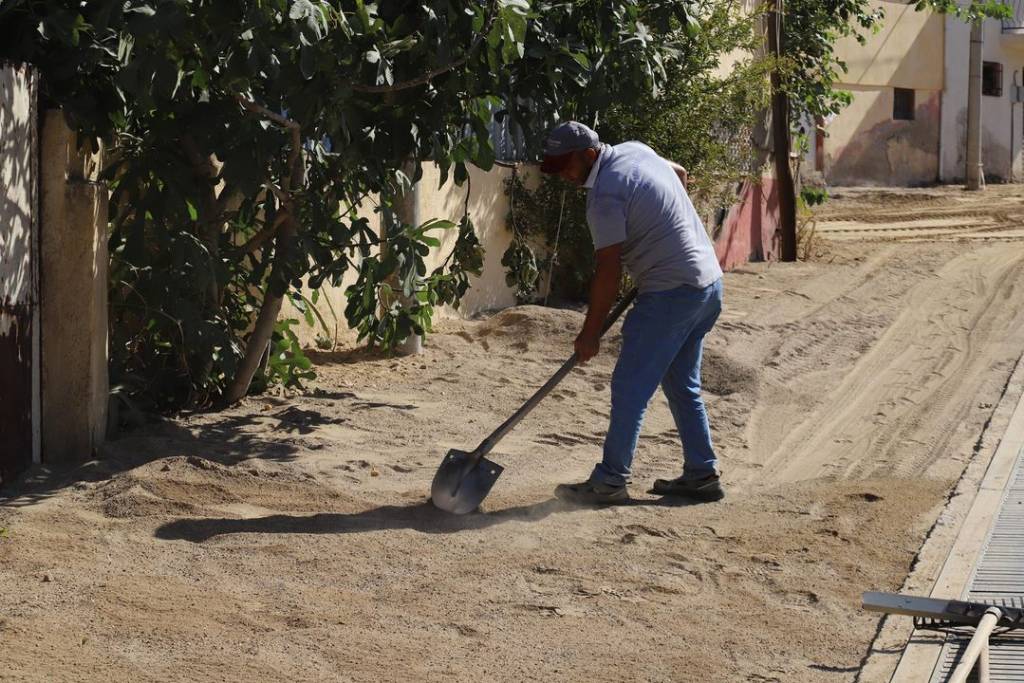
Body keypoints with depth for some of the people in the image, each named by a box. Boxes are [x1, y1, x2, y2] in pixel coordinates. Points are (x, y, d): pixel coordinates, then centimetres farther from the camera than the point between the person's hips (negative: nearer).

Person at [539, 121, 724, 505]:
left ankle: (610, 481, -2)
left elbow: (608, 272, -18)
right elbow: (680, 174, 30)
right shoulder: (635, 150, 10)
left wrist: (590, 333, -10)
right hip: (709, 282, 10)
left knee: (629, 388, -5)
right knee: (682, 384, 17)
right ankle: (701, 474, 19)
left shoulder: (605, 197, -17)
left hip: (671, 294, -10)